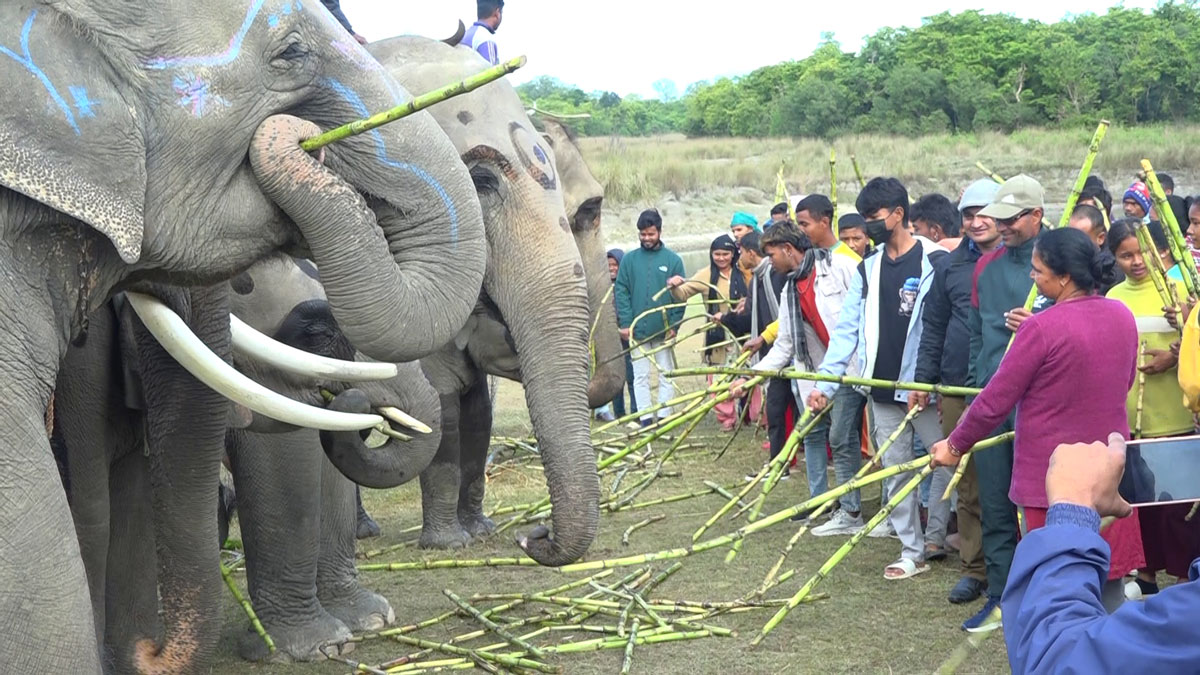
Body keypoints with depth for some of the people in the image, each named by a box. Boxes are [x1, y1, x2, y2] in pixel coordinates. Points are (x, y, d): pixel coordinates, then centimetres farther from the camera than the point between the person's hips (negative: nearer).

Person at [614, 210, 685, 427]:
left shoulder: (673, 260, 2)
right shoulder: (629, 259, 5)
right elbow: (621, 292, 3)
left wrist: (674, 325, -8)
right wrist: (625, 323, -6)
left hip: (663, 330, -1)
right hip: (637, 330, 1)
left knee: (666, 376, 3)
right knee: (640, 376, 3)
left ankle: (664, 417, 9)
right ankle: (645, 419, 7)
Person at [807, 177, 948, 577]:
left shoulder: (935, 261, -8)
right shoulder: (868, 269, 10)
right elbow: (848, 328, 8)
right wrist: (825, 383, 1)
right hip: (883, 389, 6)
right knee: (895, 471, 9)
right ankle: (912, 552, 17)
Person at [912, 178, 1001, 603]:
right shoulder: (950, 267, 11)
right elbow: (934, 326, 14)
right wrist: (923, 380, 9)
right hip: (959, 389, 3)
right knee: (968, 483, 8)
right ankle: (974, 568, 17)